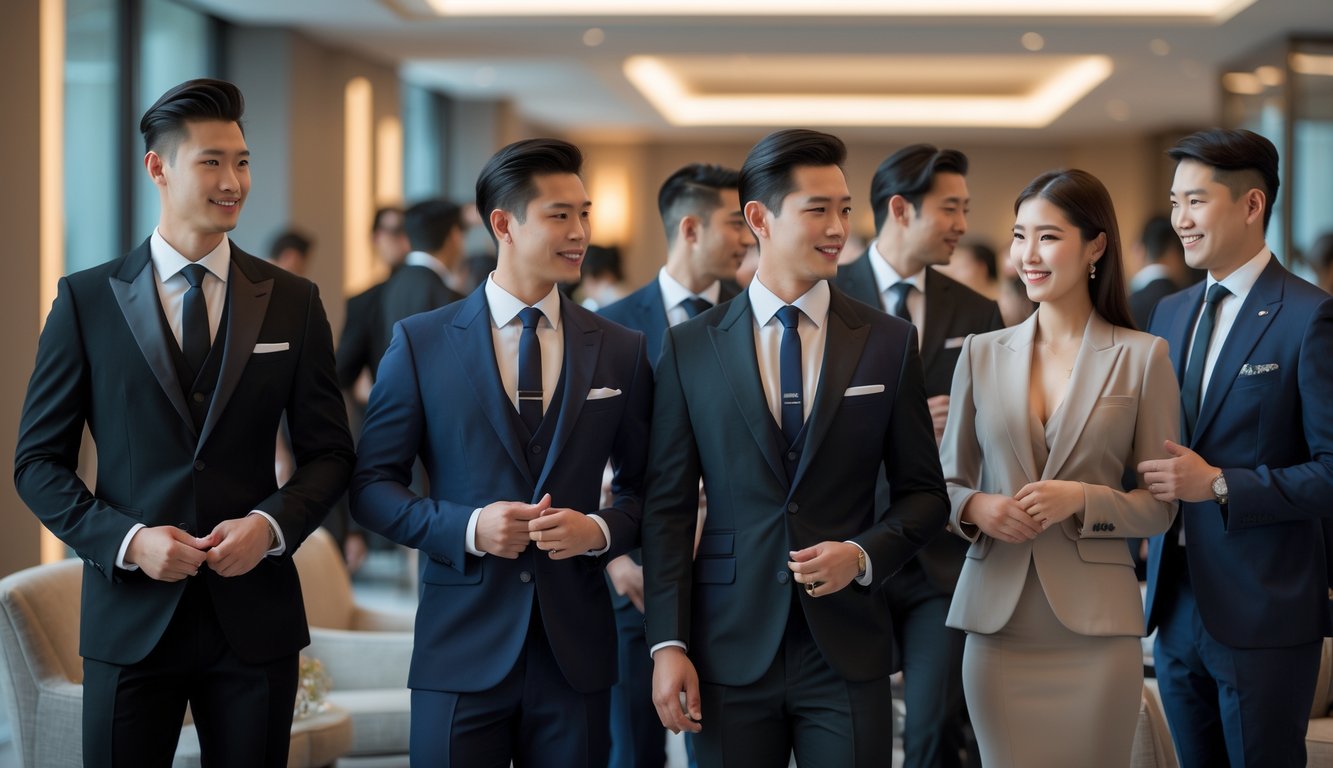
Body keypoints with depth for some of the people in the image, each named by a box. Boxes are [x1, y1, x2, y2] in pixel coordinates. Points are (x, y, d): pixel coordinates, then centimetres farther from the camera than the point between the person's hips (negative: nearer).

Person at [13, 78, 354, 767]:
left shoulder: (293, 302, 5)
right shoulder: (86, 300, 1)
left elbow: (328, 451, 9)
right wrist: (128, 539, -13)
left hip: (253, 613, 1)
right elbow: (39, 461, 1)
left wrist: (270, 524, -10)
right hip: (130, 616, -1)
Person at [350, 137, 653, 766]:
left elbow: (644, 488, 12)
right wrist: (467, 527, -14)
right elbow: (372, 484, 2)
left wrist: (601, 529, -10)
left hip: (576, 649, 2)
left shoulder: (622, 352, 7)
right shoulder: (421, 343, 1)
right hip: (463, 649, -2)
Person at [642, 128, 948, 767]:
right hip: (731, 649, 0)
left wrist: (863, 554, -11)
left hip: (847, 648, 0)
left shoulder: (889, 343, 4)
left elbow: (923, 493, 8)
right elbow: (667, 507, 2)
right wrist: (668, 644, -4)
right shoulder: (690, 348, 3)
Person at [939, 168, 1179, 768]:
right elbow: (945, 482, 14)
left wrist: (1082, 500, -15)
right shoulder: (983, 354, 9)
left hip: (1094, 622, -2)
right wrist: (974, 506, -8)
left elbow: (1160, 506, 2)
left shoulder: (1142, 357, 1)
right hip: (996, 621, 2)